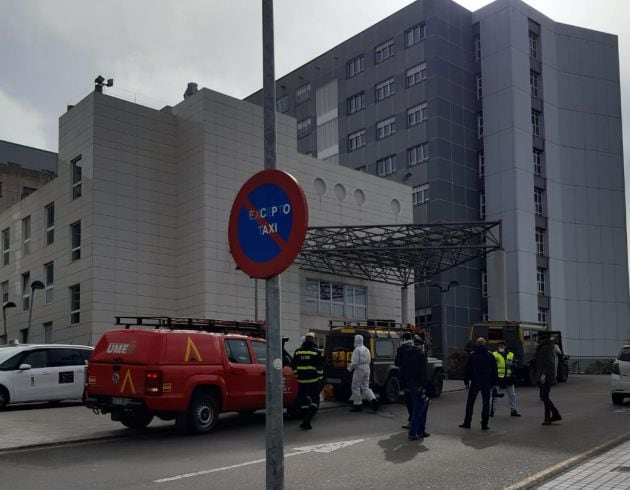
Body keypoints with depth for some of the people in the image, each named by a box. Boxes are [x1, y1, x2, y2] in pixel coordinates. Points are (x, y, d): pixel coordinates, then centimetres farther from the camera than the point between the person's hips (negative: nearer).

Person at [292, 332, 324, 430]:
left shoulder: (298, 351, 5)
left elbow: (294, 367, 10)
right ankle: (307, 420, -10)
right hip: (314, 381, -3)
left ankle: (305, 422, 14)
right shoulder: (316, 352, -6)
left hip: (302, 381, 3)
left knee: (303, 400, 13)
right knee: (315, 400, 5)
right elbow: (320, 367, -7)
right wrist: (320, 379, -2)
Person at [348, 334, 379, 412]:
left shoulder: (357, 350, -14)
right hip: (367, 370, 8)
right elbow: (369, 360, 18)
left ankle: (358, 405, 5)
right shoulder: (366, 349, 13)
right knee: (365, 388, 12)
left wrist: (349, 368, -3)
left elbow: (354, 362, -18)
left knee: (356, 388, 2)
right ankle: (373, 400, -5)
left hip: (359, 370, -8)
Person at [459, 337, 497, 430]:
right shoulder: (490, 355, 2)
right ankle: (484, 424, 2)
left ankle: (467, 423, 9)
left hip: (475, 382, -1)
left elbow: (468, 369, -2)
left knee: (470, 402, 7)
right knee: (486, 402, 5)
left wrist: (466, 382, 4)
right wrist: (492, 383, 10)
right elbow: (494, 371, 5)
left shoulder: (472, 355, -3)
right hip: (487, 383, 1)